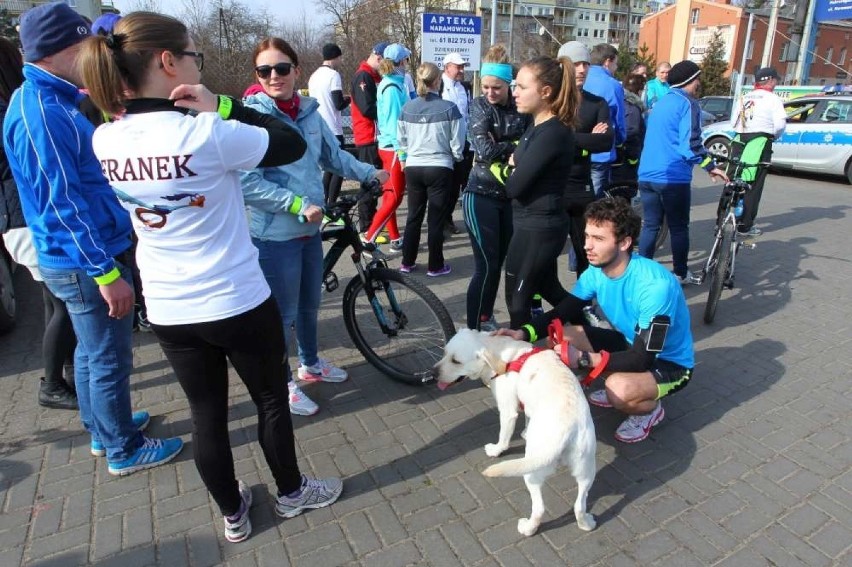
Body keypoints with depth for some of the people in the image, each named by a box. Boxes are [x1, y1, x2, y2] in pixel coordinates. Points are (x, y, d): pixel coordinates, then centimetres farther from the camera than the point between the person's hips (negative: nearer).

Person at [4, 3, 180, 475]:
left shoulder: (48, 101, 11)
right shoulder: (40, 113, -20)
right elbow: (62, 204, -24)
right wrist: (107, 273, -24)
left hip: (77, 258, 10)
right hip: (84, 263, -10)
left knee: (92, 352, 21)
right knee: (110, 360, 4)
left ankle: (102, 430, 39)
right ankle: (124, 450, 21)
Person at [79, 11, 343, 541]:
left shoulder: (106, 139, -3)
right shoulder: (206, 134, -21)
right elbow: (294, 144, -10)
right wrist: (220, 106, -9)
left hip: (167, 309, 6)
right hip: (238, 303, -5)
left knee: (206, 413, 19)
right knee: (272, 400, 18)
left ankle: (233, 514, 40)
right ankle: (292, 492, 41)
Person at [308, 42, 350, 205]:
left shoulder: (313, 76, 15)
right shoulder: (333, 75, -10)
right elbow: (339, 104, -17)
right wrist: (348, 99, 4)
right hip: (333, 130, -8)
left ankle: (324, 205, 16)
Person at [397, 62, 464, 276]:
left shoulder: (407, 108, -1)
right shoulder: (449, 108, -11)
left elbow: (401, 140, 8)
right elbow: (457, 143, -6)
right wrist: (456, 158, 15)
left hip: (413, 168, 4)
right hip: (440, 169, -3)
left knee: (414, 216, 15)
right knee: (436, 219, 5)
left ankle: (407, 262, 22)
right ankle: (435, 266, 14)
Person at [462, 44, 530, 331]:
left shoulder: (521, 109, 6)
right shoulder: (479, 106, -3)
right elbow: (485, 150, -16)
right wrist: (515, 146, -9)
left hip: (509, 196, 4)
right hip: (481, 196, -4)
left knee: (500, 261, 11)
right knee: (486, 266, -6)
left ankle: (486, 319, 28)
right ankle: (473, 329, 7)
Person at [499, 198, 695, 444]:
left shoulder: (655, 284, -33)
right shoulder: (596, 272, -11)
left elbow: (643, 358, -34)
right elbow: (560, 313, -6)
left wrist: (583, 359, -42)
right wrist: (523, 333, -25)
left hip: (670, 363, -7)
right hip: (630, 343, 7)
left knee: (619, 388, -36)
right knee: (565, 335, -9)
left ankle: (651, 409, 1)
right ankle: (616, 389, 11)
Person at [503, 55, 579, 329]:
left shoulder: (552, 133, -21)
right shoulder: (539, 126, 10)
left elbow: (514, 186, -22)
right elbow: (526, 170, 11)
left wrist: (513, 167, -2)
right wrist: (517, 164, -10)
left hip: (537, 229, -10)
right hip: (540, 225, 10)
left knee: (517, 299, 4)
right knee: (549, 289, 24)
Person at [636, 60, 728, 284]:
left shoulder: (661, 102, 18)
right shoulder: (688, 103, -7)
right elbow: (690, 144, -15)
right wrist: (711, 166, -6)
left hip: (647, 175, 7)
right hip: (673, 177, -7)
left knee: (650, 225, 10)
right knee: (678, 227, 5)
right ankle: (680, 274, 15)